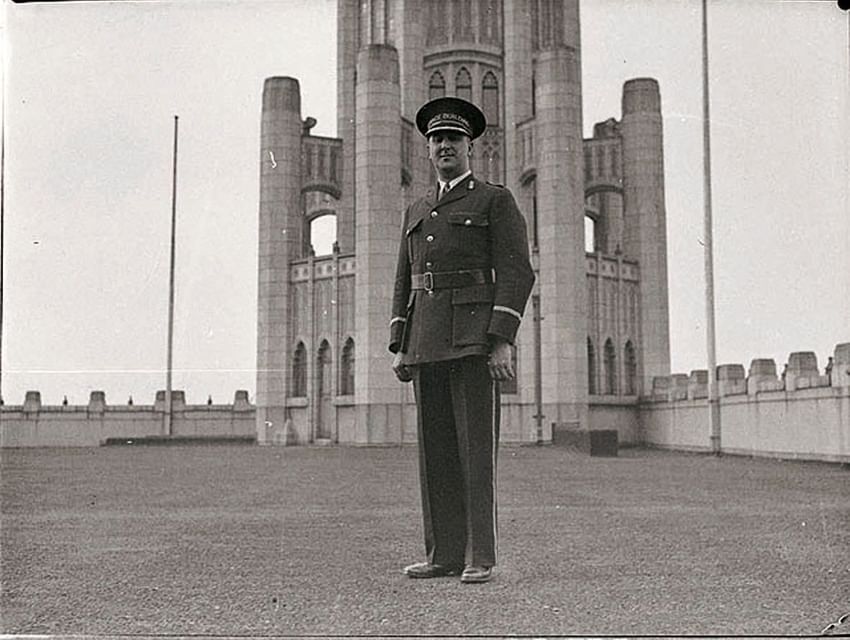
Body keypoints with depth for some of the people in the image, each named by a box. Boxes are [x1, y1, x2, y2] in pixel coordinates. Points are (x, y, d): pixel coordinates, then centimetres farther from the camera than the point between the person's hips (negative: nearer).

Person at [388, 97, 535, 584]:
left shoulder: (497, 201, 4)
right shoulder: (418, 212, 22)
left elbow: (517, 273, -6)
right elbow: (405, 284, 19)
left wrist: (503, 341, -17)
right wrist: (400, 348, 9)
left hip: (474, 337, -6)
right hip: (428, 340, 6)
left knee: (477, 445, -8)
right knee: (437, 448, 4)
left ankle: (481, 557, -3)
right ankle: (445, 554, 10)